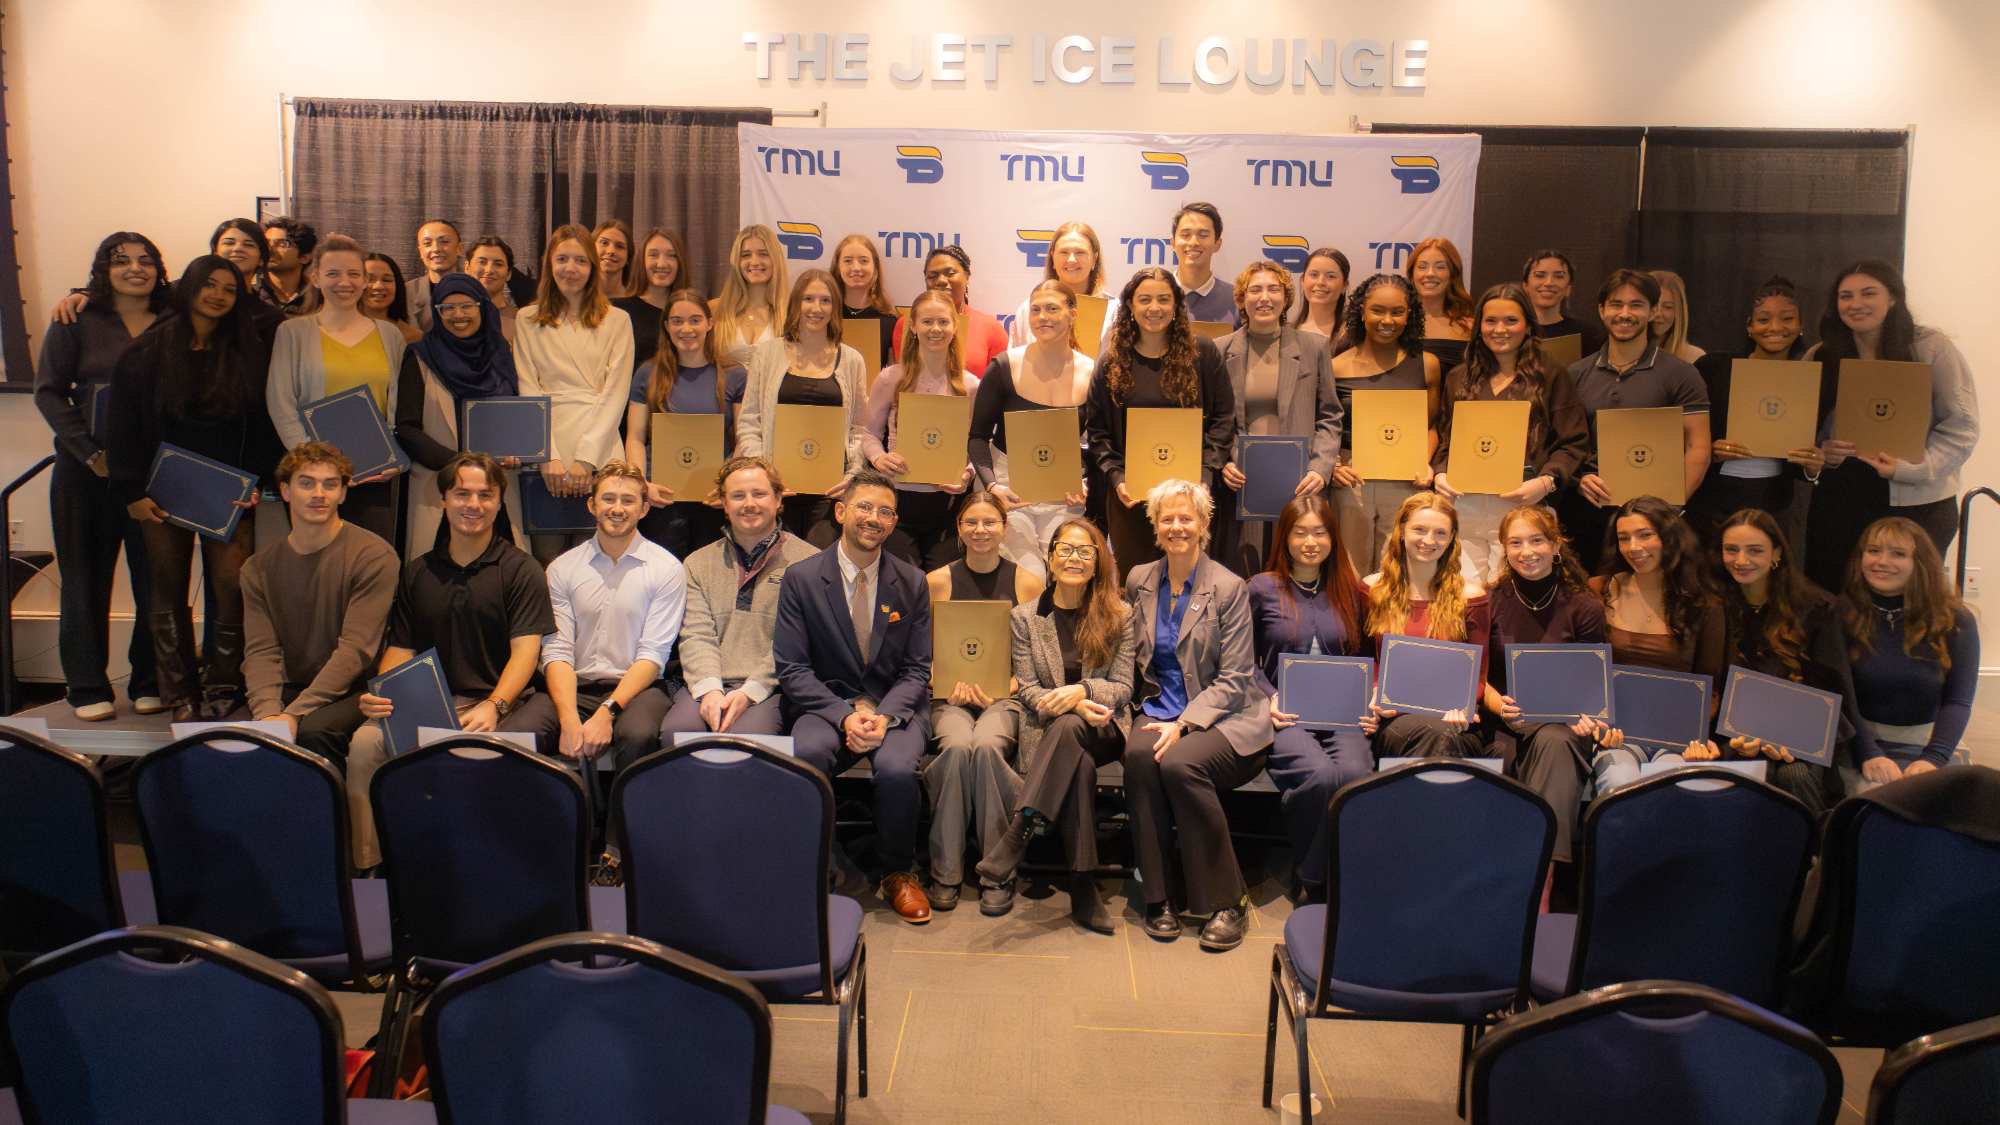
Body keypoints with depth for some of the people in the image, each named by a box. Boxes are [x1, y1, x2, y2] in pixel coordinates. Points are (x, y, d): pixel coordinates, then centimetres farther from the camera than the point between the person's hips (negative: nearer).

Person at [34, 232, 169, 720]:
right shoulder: (77, 322, 2)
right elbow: (49, 392, 0)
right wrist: (90, 453, -10)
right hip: (89, 473, -1)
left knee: (156, 578, 4)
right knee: (87, 576, 5)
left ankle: (150, 683, 16)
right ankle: (87, 687, 15)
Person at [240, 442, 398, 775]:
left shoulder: (373, 556, -9)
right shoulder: (259, 569, 8)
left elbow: (356, 649, -16)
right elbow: (260, 651, -1)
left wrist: (294, 714, -24)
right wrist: (268, 712, -21)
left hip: (354, 691, -4)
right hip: (291, 690, 4)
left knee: (312, 729, -33)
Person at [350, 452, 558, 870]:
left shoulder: (520, 569, 4)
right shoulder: (418, 573, 18)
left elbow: (525, 650, -5)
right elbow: (400, 648, 16)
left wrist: (494, 707, -22)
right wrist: (379, 694, -7)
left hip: (497, 701, -4)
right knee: (364, 743, -24)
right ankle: (368, 867, -11)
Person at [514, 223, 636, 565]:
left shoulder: (617, 321, 9)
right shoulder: (527, 321, 12)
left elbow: (615, 393, 2)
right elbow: (529, 393, 5)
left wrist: (586, 458, -8)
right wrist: (549, 458, -8)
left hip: (600, 456, -1)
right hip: (545, 457, 1)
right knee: (548, 559, -1)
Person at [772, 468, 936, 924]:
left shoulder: (912, 583, 5)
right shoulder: (800, 578, -1)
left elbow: (916, 671, 5)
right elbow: (793, 669, -3)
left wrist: (884, 717, -16)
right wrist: (844, 716, -18)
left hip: (896, 706, 1)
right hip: (827, 703, -1)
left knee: (896, 767, -32)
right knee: (805, 755, -35)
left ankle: (899, 874, -3)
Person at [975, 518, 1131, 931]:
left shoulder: (1119, 617, 7)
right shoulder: (1024, 617, 9)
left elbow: (1122, 687, 3)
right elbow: (1027, 689, 3)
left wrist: (1081, 691, -19)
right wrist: (1068, 704, -18)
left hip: (1102, 730, 0)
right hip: (1046, 732, 1)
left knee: (1067, 728, -37)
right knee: (1080, 767, -36)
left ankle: (1001, 861, -44)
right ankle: (1082, 887, -35)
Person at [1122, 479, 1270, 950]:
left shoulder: (1229, 588, -6)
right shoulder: (1139, 581, 10)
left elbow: (1234, 679, -9)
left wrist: (1184, 723, -21)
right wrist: (1159, 717, 3)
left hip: (1225, 717, -4)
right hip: (1159, 708, 4)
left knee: (1178, 763, -33)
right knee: (1139, 755, -30)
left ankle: (1227, 902, -18)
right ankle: (1160, 895, -19)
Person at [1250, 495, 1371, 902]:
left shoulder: (1351, 592, 17)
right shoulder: (1262, 589, 9)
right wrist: (1269, 699, -5)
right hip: (1286, 715, -2)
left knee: (1356, 772, -33)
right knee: (1319, 775, -34)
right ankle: (1313, 883, -12)